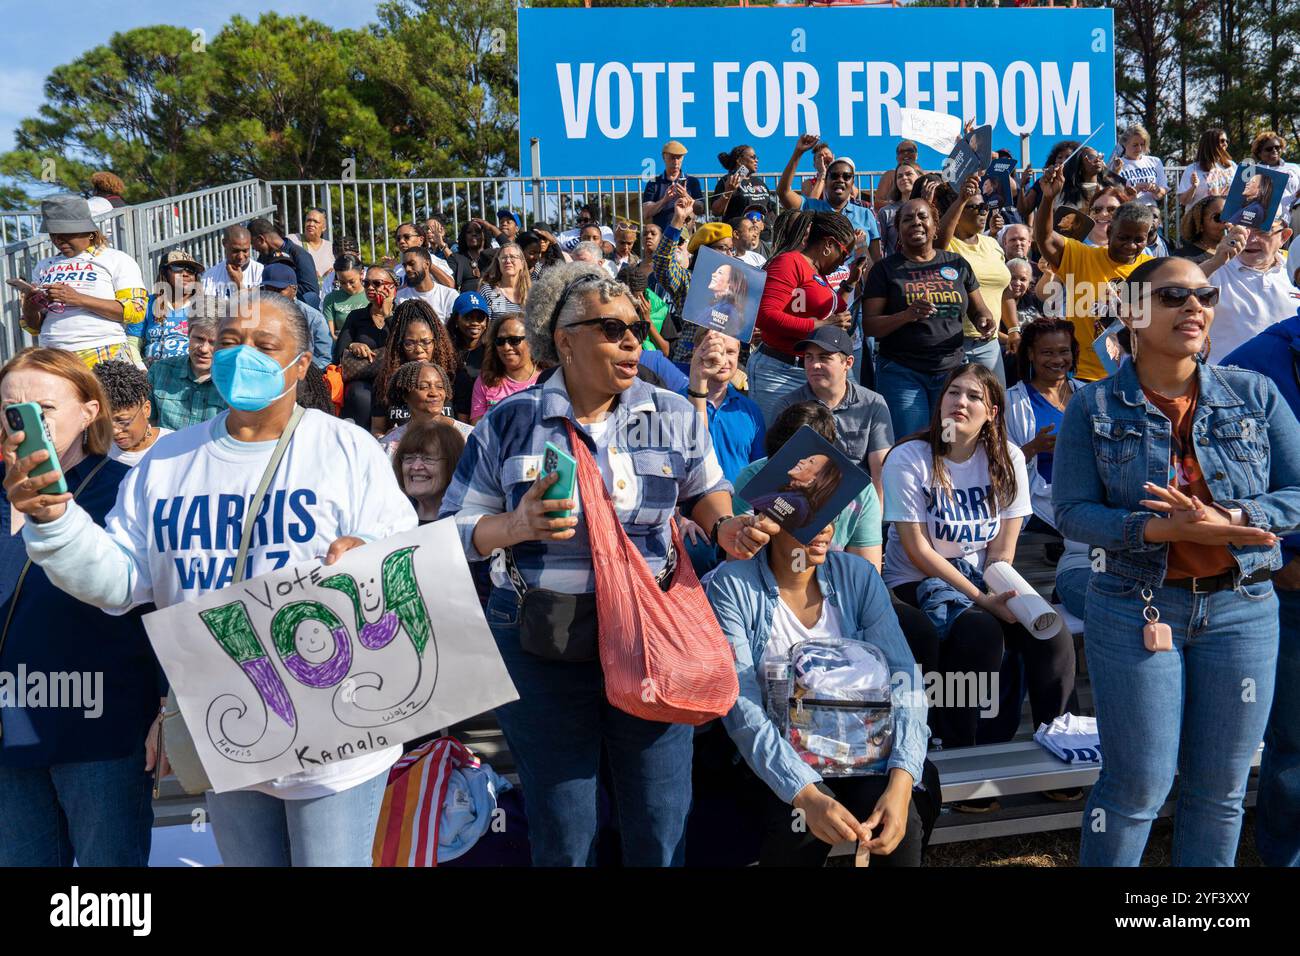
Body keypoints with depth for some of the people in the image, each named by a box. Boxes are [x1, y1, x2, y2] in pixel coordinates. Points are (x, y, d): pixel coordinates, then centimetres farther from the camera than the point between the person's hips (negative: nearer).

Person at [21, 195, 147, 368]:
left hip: (104, 359, -4)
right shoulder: (43, 267, 21)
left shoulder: (117, 260, 6)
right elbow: (34, 327, 24)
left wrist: (79, 299, -14)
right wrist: (30, 308, 0)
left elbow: (136, 311, -8)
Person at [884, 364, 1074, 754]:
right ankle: (954, 748, -19)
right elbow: (918, 550, -14)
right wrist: (980, 599, -19)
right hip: (916, 583, -4)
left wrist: (994, 596, -16)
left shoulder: (1006, 459, 1)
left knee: (1052, 634, -23)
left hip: (982, 582, 4)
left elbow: (1002, 549, 1)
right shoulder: (908, 459, -10)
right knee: (981, 633, -33)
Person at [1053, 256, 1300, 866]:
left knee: (1220, 787, 12)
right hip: (1135, 610, -2)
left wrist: (1228, 518, -18)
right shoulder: (1094, 407, -3)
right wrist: (1159, 529, -22)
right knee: (1139, 784, 2)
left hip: (1242, 610, 3)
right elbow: (1072, 511, -7)